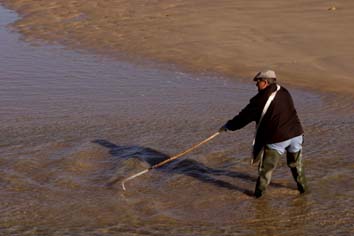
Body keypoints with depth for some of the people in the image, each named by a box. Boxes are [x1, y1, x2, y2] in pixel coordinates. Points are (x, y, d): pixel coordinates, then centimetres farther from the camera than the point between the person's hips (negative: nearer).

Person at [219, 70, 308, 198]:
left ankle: (259, 192, 16)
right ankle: (303, 187, 34)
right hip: (296, 133, 6)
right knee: (296, 164, 25)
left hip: (278, 139, -6)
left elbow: (245, 115, -3)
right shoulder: (284, 93, 12)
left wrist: (229, 125, 10)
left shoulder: (262, 98, -10)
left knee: (266, 167, 9)